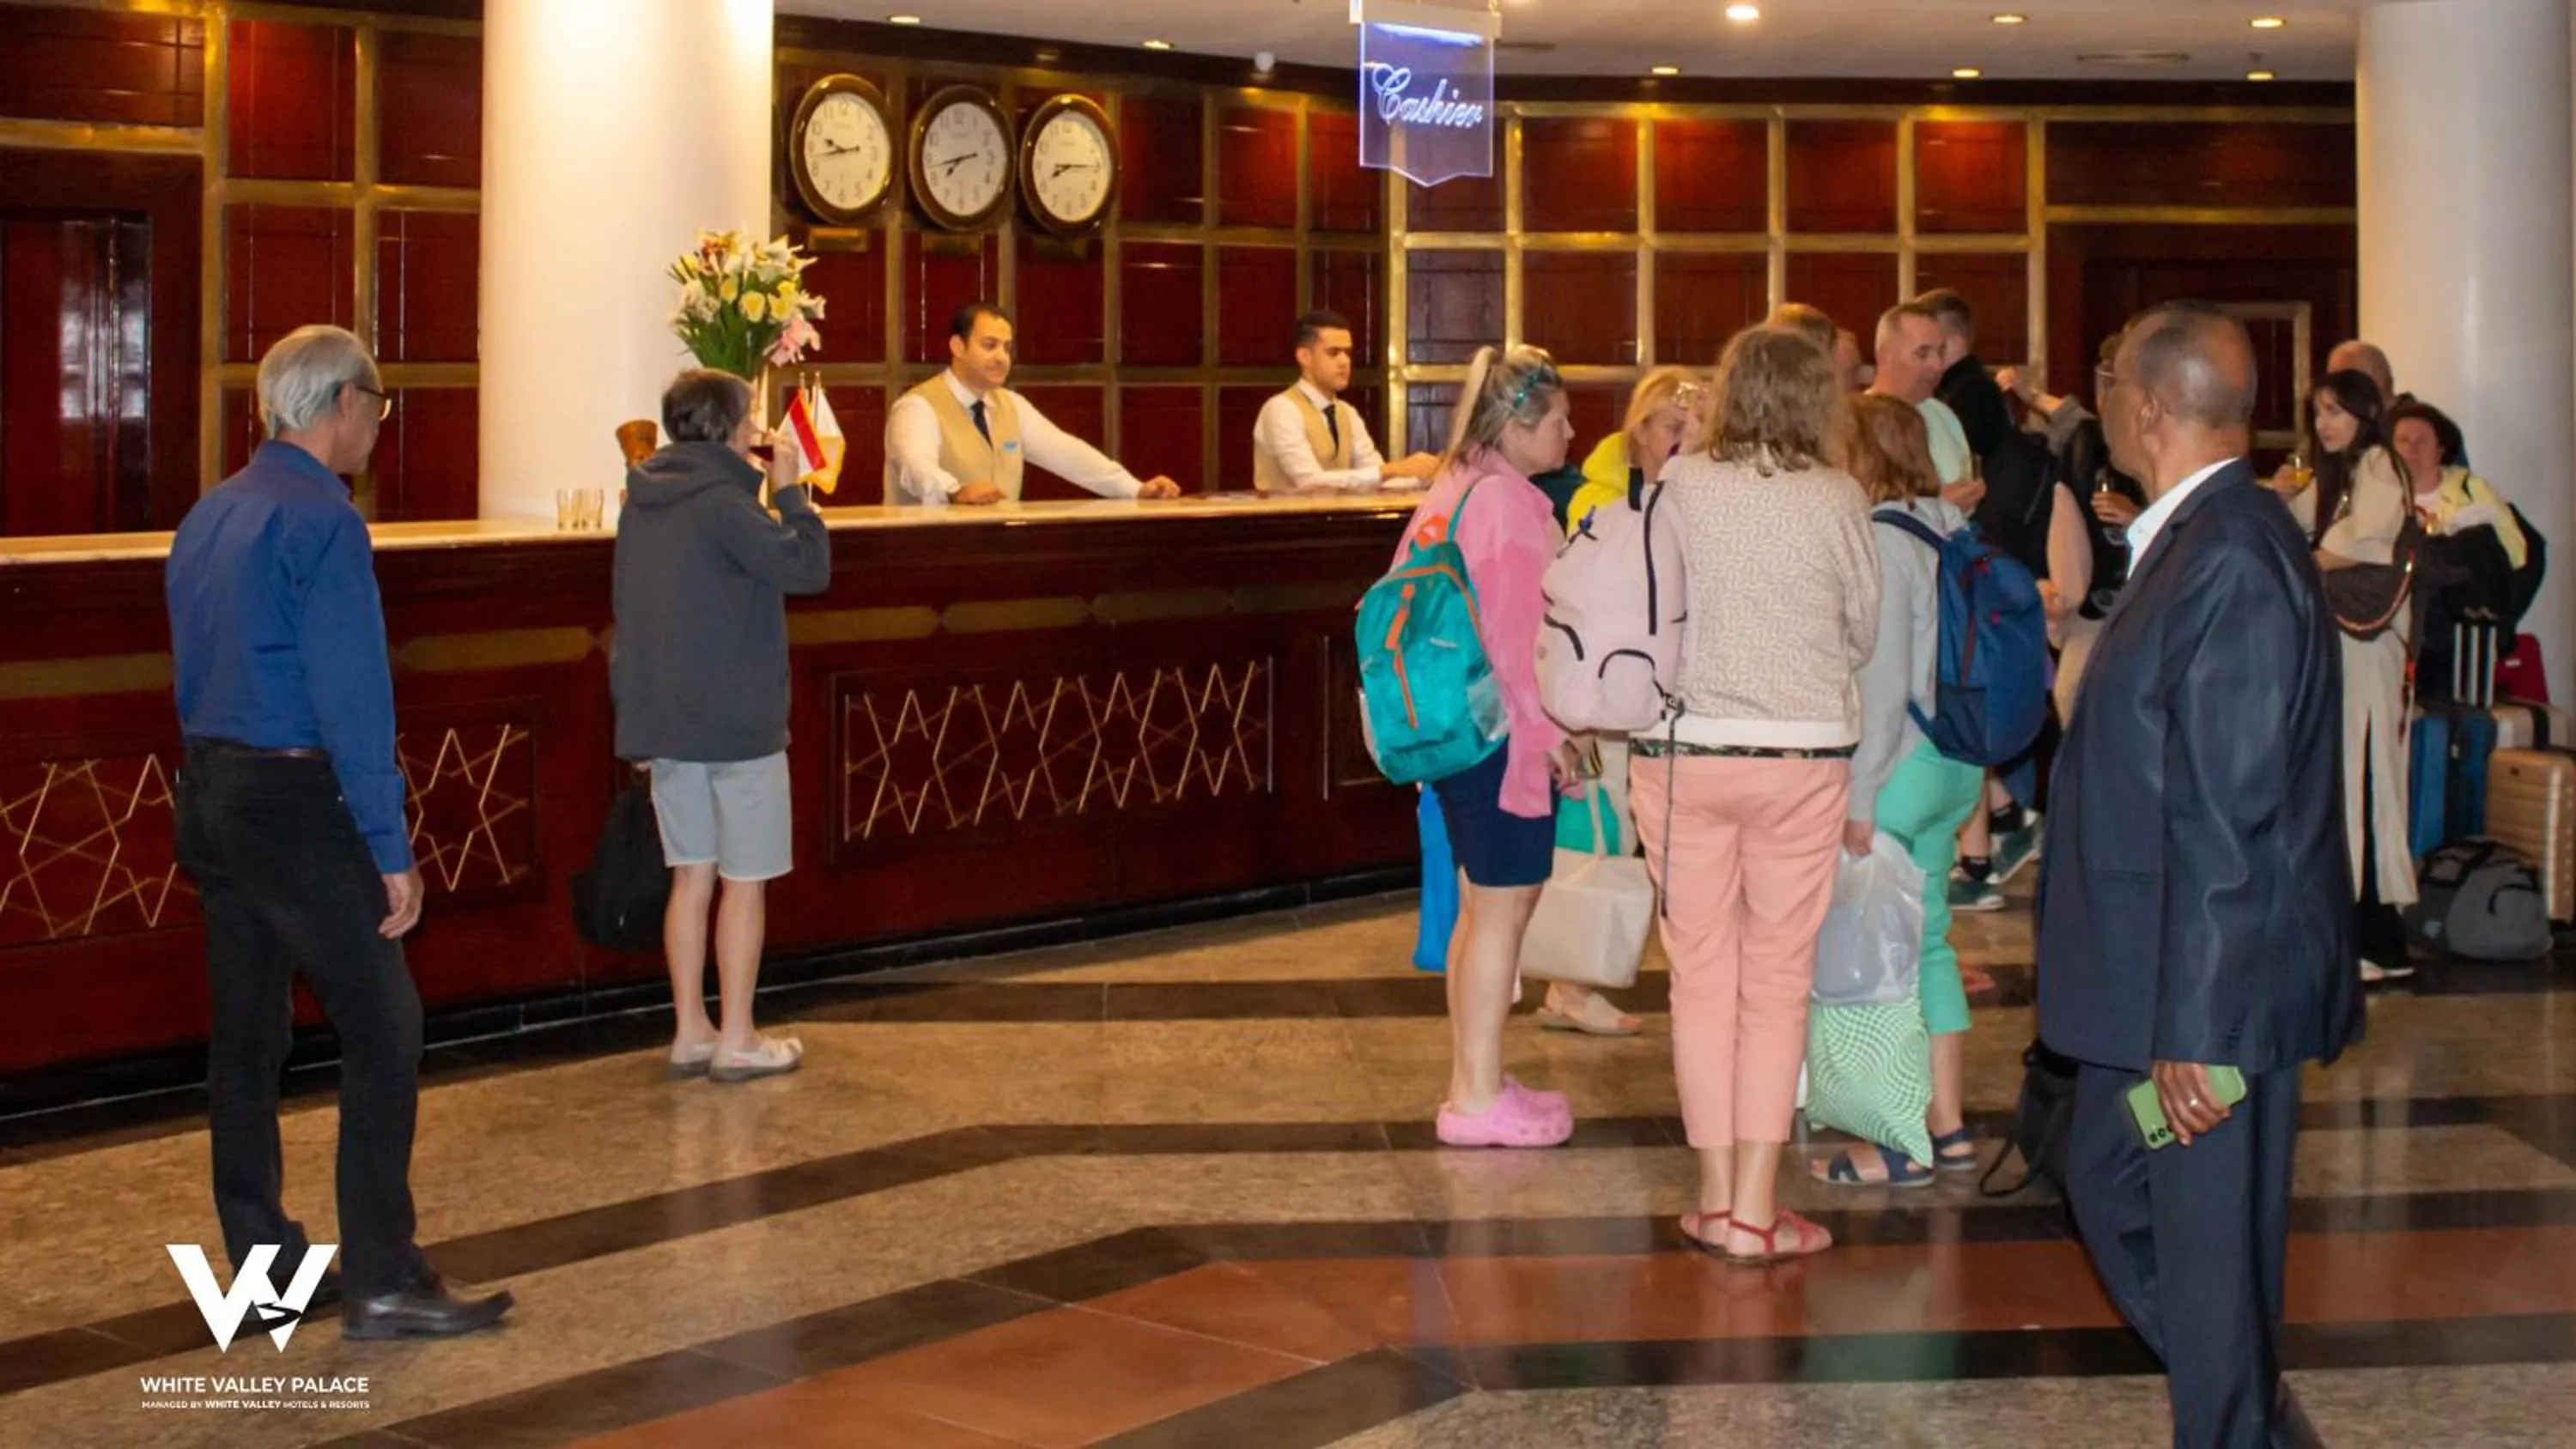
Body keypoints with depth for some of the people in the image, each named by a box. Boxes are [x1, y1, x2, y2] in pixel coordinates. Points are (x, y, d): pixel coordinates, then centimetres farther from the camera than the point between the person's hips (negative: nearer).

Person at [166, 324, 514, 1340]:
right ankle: (382, 1282, -4)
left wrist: (221, 777, 20)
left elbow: (193, 673, 16)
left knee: (247, 1035, 12)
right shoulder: (323, 522, -14)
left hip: (210, 796, 9)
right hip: (297, 804, -9)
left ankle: (263, 1268, 19)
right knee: (382, 1029, -4)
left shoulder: (208, 517, 12)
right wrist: (392, 849, -15)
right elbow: (352, 700, -17)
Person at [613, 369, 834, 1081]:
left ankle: (690, 1031, 16)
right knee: (745, 880, 2)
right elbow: (807, 568, -17)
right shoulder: (722, 502, -16)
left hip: (662, 722, 7)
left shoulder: (641, 502, 9)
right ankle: (736, 1041, 5)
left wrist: (639, 719, 19)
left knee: (692, 875, 13)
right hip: (738, 725, -7)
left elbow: (628, 617, 13)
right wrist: (788, 490, -5)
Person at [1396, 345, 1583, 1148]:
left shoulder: (1448, 490, 10)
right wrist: (1552, 734, -13)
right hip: (1504, 735, -10)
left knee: (1483, 907, 17)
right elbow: (1517, 637, -20)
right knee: (1504, 909, -1)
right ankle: (1479, 1099, 5)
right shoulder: (1511, 503, -17)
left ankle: (1471, 1082, 25)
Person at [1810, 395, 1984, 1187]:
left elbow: (1883, 680, -18)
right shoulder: (1950, 529, 9)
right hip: (1954, 764, 9)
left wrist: (1859, 796, -15)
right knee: (1926, 941, 15)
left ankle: (1902, 1143, 3)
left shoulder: (1882, 539, -16)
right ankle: (1949, 1126, 20)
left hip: (1901, 766, -9)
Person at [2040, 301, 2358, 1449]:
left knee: (2208, 1243, 3)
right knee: (2107, 1184, 20)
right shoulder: (2193, 541, 10)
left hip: (2213, 982, -10)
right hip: (2158, 975, 10)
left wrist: (2198, 1023, -23)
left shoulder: (2230, 559, -21)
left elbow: (2231, 816, -24)